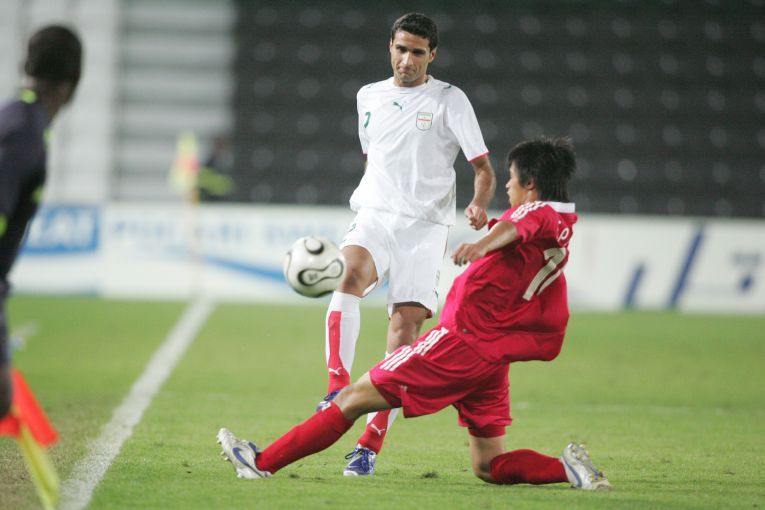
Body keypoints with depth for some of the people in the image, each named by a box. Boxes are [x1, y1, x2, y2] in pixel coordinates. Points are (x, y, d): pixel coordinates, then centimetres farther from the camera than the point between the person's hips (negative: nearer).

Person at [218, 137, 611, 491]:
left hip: (461, 339, -8)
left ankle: (263, 462, 4)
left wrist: (481, 245, -57)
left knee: (354, 398, 0)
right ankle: (566, 467, -11)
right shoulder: (562, 230, 15)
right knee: (489, 468, 11)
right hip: (494, 359, 8)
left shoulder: (537, 213, -9)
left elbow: (515, 227, -37)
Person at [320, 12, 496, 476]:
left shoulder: (450, 101, 2)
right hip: (373, 216, 2)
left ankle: (371, 445, -6)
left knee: (405, 330, -9)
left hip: (424, 228, -2)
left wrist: (478, 206, -20)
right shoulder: (370, 96, 14)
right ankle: (338, 389, -35)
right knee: (348, 277, -31)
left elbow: (484, 168, -1)